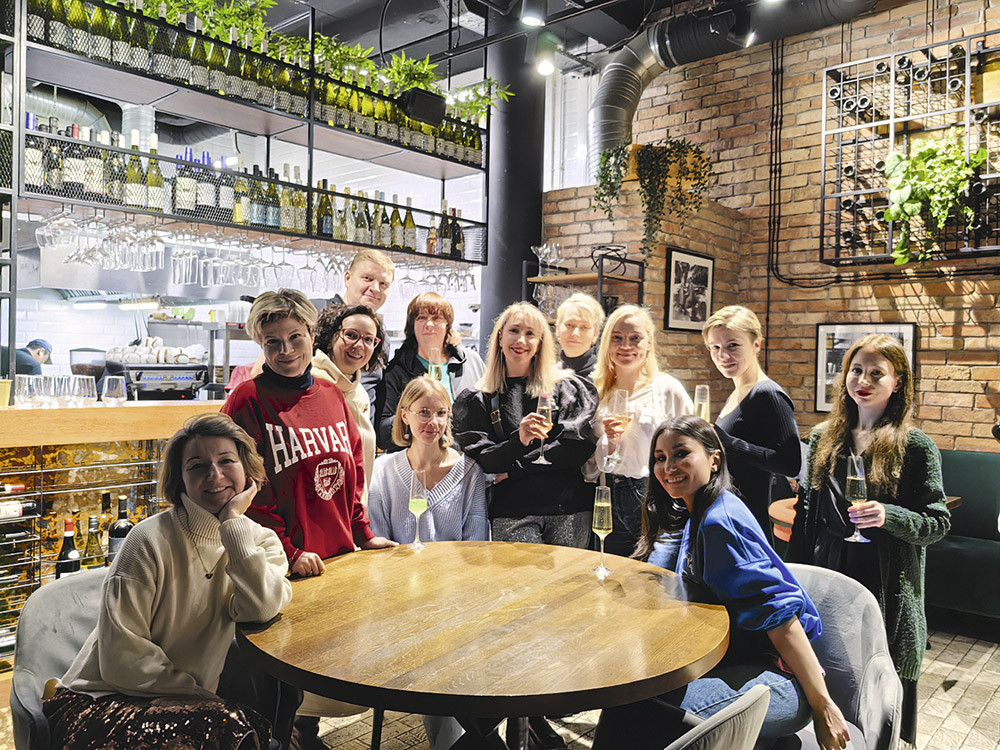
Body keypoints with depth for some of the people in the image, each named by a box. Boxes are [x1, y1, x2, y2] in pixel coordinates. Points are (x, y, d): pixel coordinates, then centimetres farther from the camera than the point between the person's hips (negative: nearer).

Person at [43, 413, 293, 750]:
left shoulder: (261, 541, 0)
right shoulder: (153, 540, -14)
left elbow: (261, 608, -21)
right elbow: (122, 657, -15)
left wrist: (234, 521, -22)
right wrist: (203, 698, -17)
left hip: (187, 701, 3)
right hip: (100, 703, -3)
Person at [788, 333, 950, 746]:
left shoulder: (915, 445, -5)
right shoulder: (823, 438, 7)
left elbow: (938, 522, -4)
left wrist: (889, 516, -23)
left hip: (886, 585, -3)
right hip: (826, 574, 3)